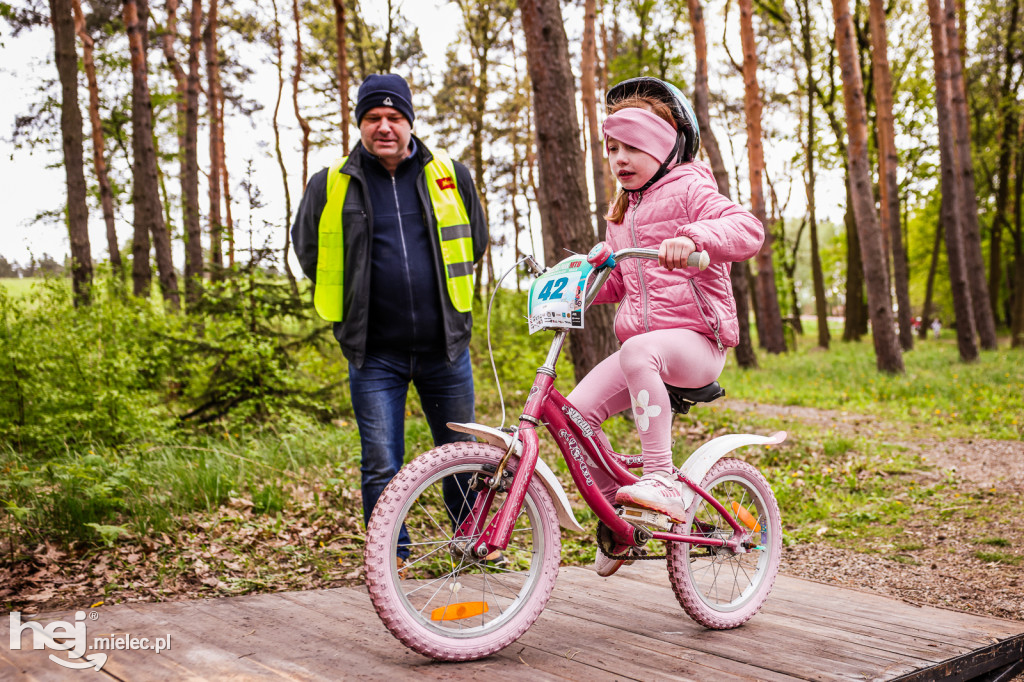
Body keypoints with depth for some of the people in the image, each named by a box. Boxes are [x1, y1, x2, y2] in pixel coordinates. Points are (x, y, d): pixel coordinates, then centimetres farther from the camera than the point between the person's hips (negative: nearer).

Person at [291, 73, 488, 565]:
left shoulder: (450, 175, 3)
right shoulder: (331, 185, -1)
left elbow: (475, 240, 19)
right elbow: (308, 249, 15)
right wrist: (353, 303, 12)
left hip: (444, 346, 1)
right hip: (375, 353, -1)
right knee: (381, 468, 1)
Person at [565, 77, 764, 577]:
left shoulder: (687, 189, -2)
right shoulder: (621, 208, 22)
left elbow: (748, 229, -18)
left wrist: (693, 237, -36)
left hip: (695, 339, -7)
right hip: (640, 340, 7)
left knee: (639, 351, -41)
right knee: (577, 408, -14)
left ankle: (662, 481, -37)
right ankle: (614, 512, 5)